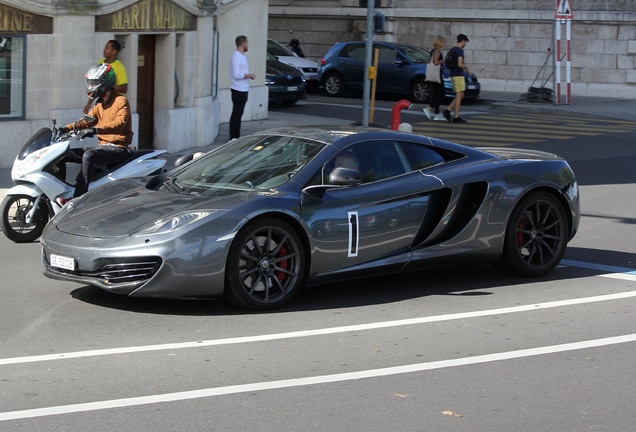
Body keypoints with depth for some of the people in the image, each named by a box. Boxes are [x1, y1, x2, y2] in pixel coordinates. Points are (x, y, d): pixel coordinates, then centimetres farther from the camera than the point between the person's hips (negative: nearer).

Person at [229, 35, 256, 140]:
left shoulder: (242, 56, 14)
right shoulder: (236, 57, -17)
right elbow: (236, 74, -25)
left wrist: (249, 75, 7)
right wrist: (249, 75, -16)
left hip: (243, 90, 10)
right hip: (238, 90, -10)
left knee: (239, 114, 14)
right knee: (236, 114, -6)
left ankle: (237, 136, 20)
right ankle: (232, 137, -3)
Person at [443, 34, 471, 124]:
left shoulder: (452, 50, 15)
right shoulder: (460, 51, -14)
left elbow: (448, 63, 20)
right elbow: (460, 64, -23)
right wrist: (467, 68, -5)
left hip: (453, 75, 9)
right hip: (458, 75, -9)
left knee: (460, 95, 14)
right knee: (459, 95, -6)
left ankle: (448, 111, 6)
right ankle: (456, 117, -6)